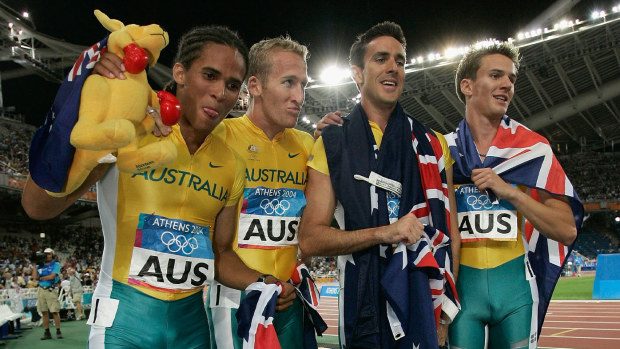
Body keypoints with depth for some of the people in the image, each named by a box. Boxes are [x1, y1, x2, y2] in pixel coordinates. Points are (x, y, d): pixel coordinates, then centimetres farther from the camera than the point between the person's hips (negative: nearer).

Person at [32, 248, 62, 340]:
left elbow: (52, 276, -10)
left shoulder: (56, 264, 2)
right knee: (44, 312, 5)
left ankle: (58, 331, 1)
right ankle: (47, 332, 12)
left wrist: (40, 278, 0)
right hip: (41, 290, 5)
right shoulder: (40, 266, 15)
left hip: (51, 290, -4)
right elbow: (35, 277, 3)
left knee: (55, 311, -6)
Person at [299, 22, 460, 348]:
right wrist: (384, 232, -17)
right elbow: (310, 239, -6)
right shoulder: (331, 145, 1)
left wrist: (446, 309, 1)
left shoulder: (433, 144, 8)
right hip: (365, 307, -1)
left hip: (426, 305, 2)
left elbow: (449, 231, 8)